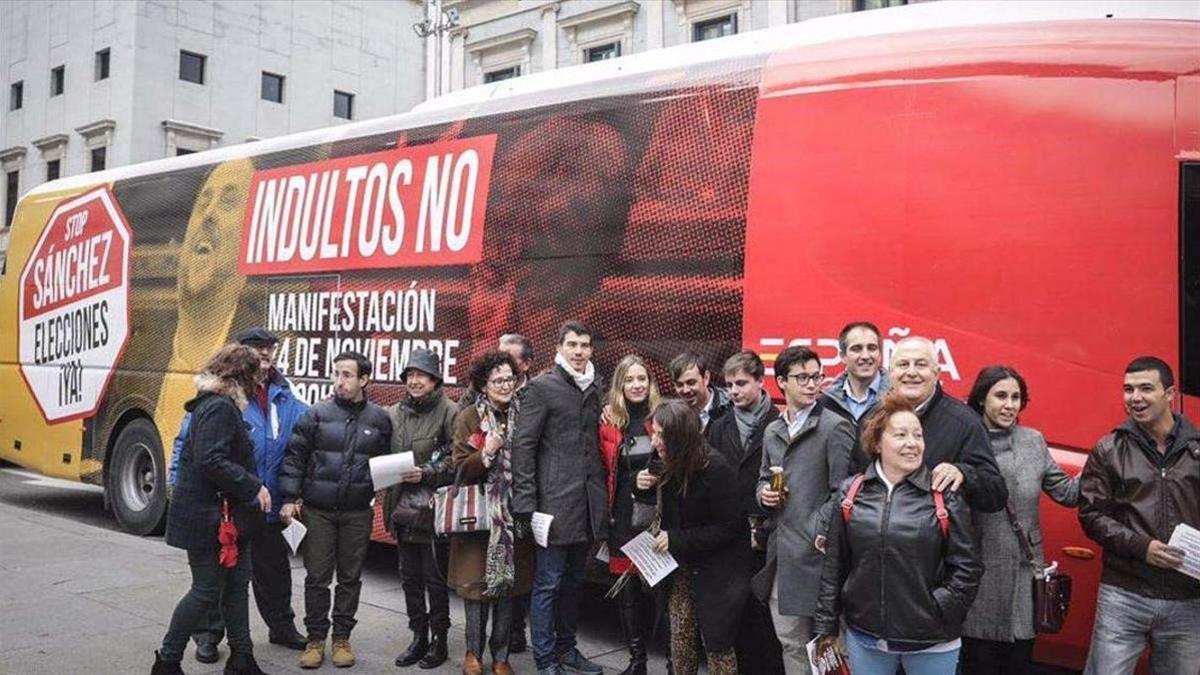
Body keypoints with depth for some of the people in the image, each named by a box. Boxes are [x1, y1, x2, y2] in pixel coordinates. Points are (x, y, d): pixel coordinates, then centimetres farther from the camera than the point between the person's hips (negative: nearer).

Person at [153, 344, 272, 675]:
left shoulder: (218, 405, 14)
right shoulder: (219, 408, -19)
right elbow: (211, 461, -28)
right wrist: (254, 487, -23)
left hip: (227, 515, 10)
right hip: (206, 517, -10)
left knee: (236, 584, 14)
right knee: (207, 591, 1)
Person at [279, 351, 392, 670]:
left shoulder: (379, 419, 2)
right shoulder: (316, 414, -3)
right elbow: (295, 457, -3)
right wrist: (289, 499, -8)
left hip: (358, 513, 1)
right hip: (318, 511, -1)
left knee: (350, 578, 10)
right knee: (317, 577, 6)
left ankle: (342, 638, 24)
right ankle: (315, 639, 20)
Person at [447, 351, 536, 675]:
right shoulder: (468, 418, -2)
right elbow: (461, 470, -6)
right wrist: (487, 453, -22)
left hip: (513, 515, 2)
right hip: (479, 513, -2)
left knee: (508, 582, 7)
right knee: (477, 581, 2)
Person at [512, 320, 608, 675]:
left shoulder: (596, 388, 12)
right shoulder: (541, 387, -5)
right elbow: (523, 446, -8)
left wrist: (602, 497, 9)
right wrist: (525, 503, -13)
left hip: (588, 502, 6)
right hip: (556, 502, -6)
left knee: (574, 581, 16)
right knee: (548, 583, 1)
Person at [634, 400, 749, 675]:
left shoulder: (716, 468, -23)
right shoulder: (669, 466, -3)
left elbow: (729, 528, -20)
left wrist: (677, 540, -20)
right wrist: (646, 488, -8)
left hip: (716, 572, -6)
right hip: (681, 568, 6)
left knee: (717, 643, 2)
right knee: (680, 637, 9)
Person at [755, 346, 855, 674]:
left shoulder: (835, 427, -8)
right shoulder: (772, 431, 14)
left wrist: (823, 535, -17)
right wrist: (764, 493, 3)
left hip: (814, 552, -6)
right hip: (779, 552, 7)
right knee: (790, 643, 15)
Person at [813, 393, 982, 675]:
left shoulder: (945, 495, -5)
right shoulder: (851, 493, 1)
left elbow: (967, 567, -3)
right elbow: (834, 565, 5)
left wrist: (938, 612, -9)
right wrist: (826, 627, 5)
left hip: (932, 644, -2)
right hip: (864, 639, 2)